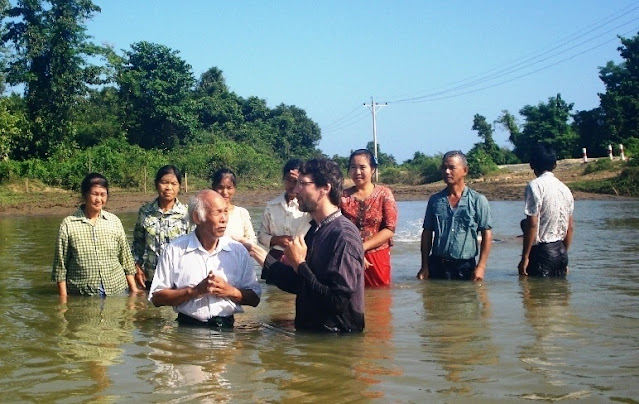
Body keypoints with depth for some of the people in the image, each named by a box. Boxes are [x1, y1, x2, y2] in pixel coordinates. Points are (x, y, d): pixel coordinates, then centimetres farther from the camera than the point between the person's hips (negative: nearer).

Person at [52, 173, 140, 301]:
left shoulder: (114, 222, 6)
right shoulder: (68, 225, -2)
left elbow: (126, 259, 10)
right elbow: (60, 265, 0)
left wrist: (133, 290, 8)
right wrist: (63, 297, -3)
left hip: (116, 291, 2)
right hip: (82, 295, -2)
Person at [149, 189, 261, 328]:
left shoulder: (237, 250, 10)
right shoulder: (174, 250, 4)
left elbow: (254, 298, 14)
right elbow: (156, 298, 1)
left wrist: (230, 291, -5)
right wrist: (195, 290, -9)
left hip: (227, 327, 1)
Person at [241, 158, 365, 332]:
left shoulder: (344, 236, -17)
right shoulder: (315, 230, 10)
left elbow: (337, 301, -22)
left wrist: (299, 264, -16)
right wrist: (263, 257, 15)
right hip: (308, 330, 7)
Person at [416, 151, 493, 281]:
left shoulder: (478, 200, -1)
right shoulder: (435, 200, 8)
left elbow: (487, 234, -2)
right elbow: (427, 233, 11)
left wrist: (481, 266, -9)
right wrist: (424, 266, 5)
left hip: (466, 266, -2)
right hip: (437, 265, 2)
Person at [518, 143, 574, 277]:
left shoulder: (535, 186, -11)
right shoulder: (564, 188, 11)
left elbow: (532, 224, -17)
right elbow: (570, 227, 14)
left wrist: (525, 257, -13)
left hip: (542, 251, -7)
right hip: (561, 251, 7)